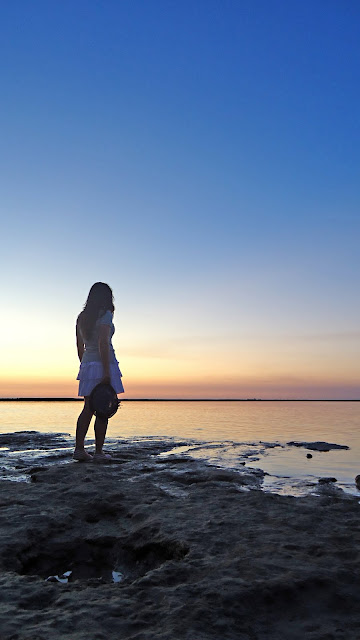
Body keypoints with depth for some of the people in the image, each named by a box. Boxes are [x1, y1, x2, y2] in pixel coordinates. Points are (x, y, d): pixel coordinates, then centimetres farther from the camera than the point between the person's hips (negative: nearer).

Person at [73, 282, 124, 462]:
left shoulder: (82, 317, 14)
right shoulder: (105, 314, -9)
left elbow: (80, 345, 18)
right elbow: (103, 344, -18)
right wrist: (106, 372, -19)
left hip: (87, 365, 8)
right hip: (103, 364, -7)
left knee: (88, 408, 12)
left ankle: (79, 449, 12)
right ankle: (99, 452, 4)